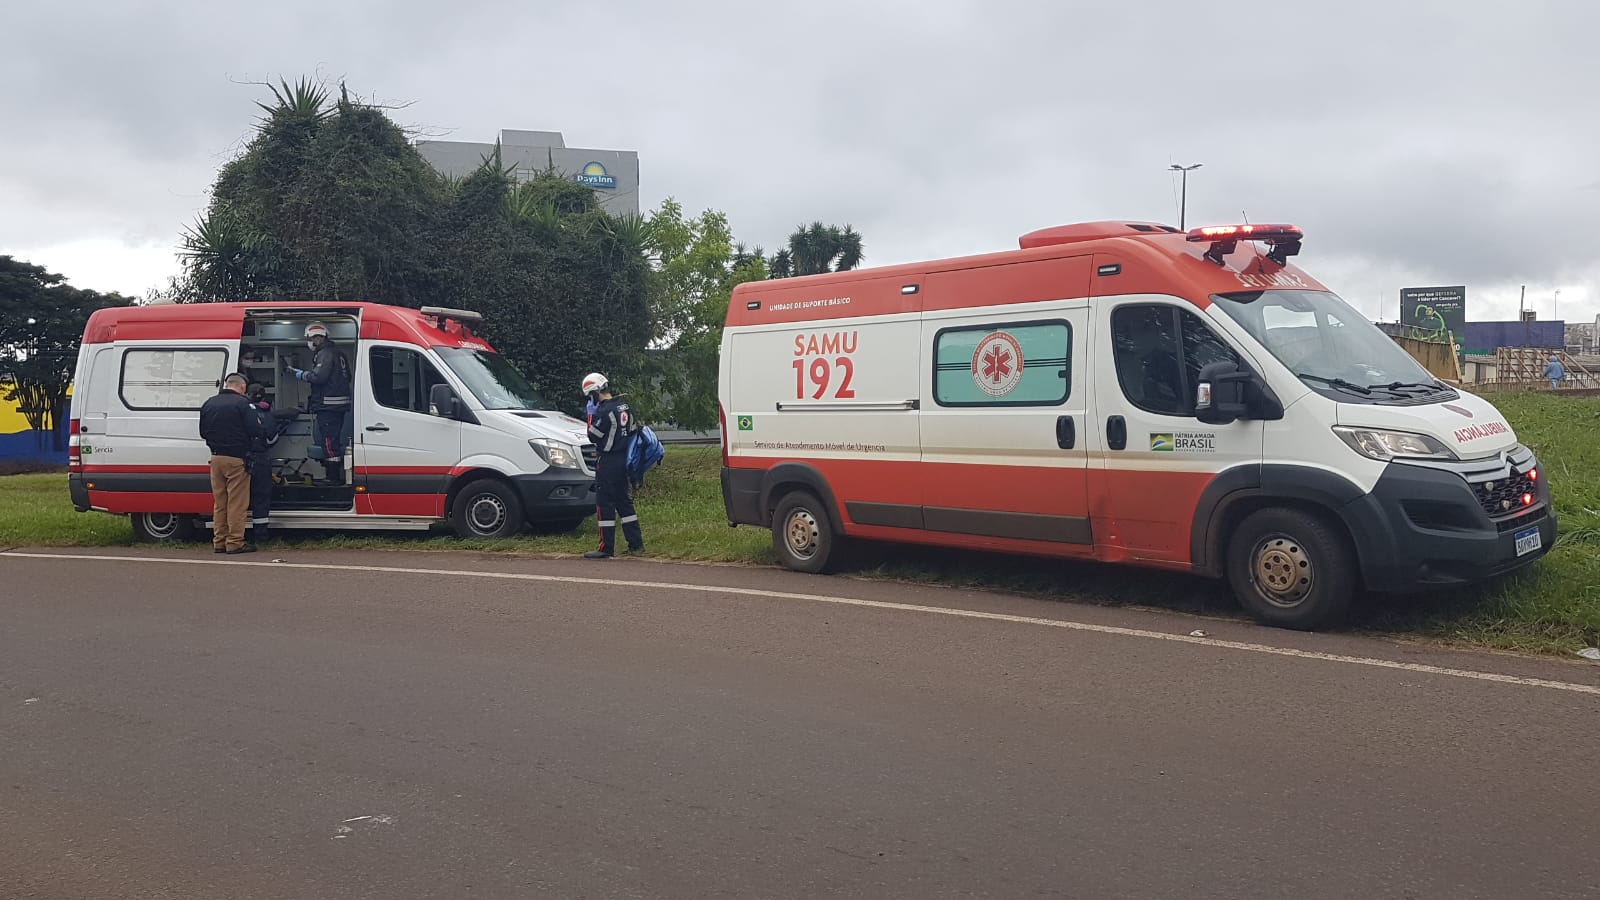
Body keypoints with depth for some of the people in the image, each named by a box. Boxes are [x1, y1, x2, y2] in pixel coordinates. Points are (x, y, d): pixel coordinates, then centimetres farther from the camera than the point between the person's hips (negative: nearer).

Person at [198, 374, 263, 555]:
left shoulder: (208, 404, 10)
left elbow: (203, 432, 17)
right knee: (237, 503, -2)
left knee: (219, 502, 14)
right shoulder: (242, 403, -11)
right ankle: (235, 542, -2)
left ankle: (219, 541, 17)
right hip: (236, 459, -6)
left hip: (216, 458, 6)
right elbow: (255, 430, -16)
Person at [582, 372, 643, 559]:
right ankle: (636, 544, 18)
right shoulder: (624, 406, 8)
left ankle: (606, 548, -1)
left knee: (606, 503, -3)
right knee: (623, 500, 16)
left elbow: (593, 436, -13)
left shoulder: (604, 412, -19)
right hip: (623, 460, 9)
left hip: (609, 463, -9)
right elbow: (634, 430, 15)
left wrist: (591, 416, -2)